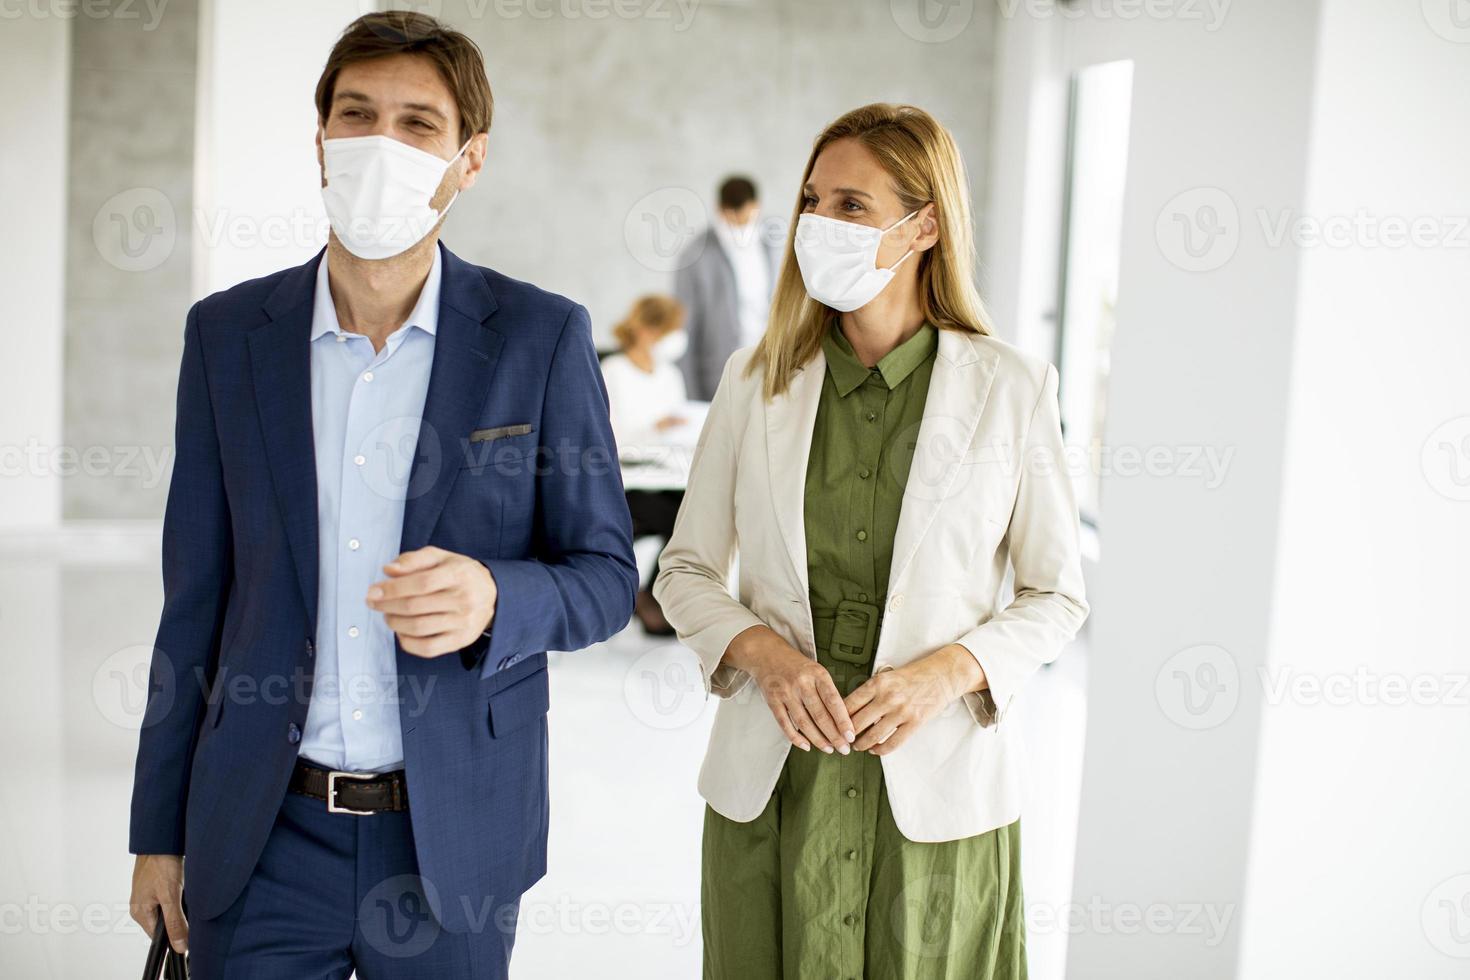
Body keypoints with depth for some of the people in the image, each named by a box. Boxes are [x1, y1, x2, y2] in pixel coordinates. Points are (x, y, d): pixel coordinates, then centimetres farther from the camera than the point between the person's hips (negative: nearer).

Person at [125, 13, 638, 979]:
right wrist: (160, 829, 7)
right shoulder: (228, 333, 2)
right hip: (261, 833, 2)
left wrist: (492, 600, -24)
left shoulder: (542, 337, -5)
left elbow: (605, 574, -2)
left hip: (453, 831, -1)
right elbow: (196, 597, 6)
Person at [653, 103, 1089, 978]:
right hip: (771, 781, 2)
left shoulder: (1012, 389, -5)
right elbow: (685, 571, 6)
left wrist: (946, 672, -16)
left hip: (934, 783, -2)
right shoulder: (756, 381, 1)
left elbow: (1057, 595, 1)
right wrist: (762, 651, -13)